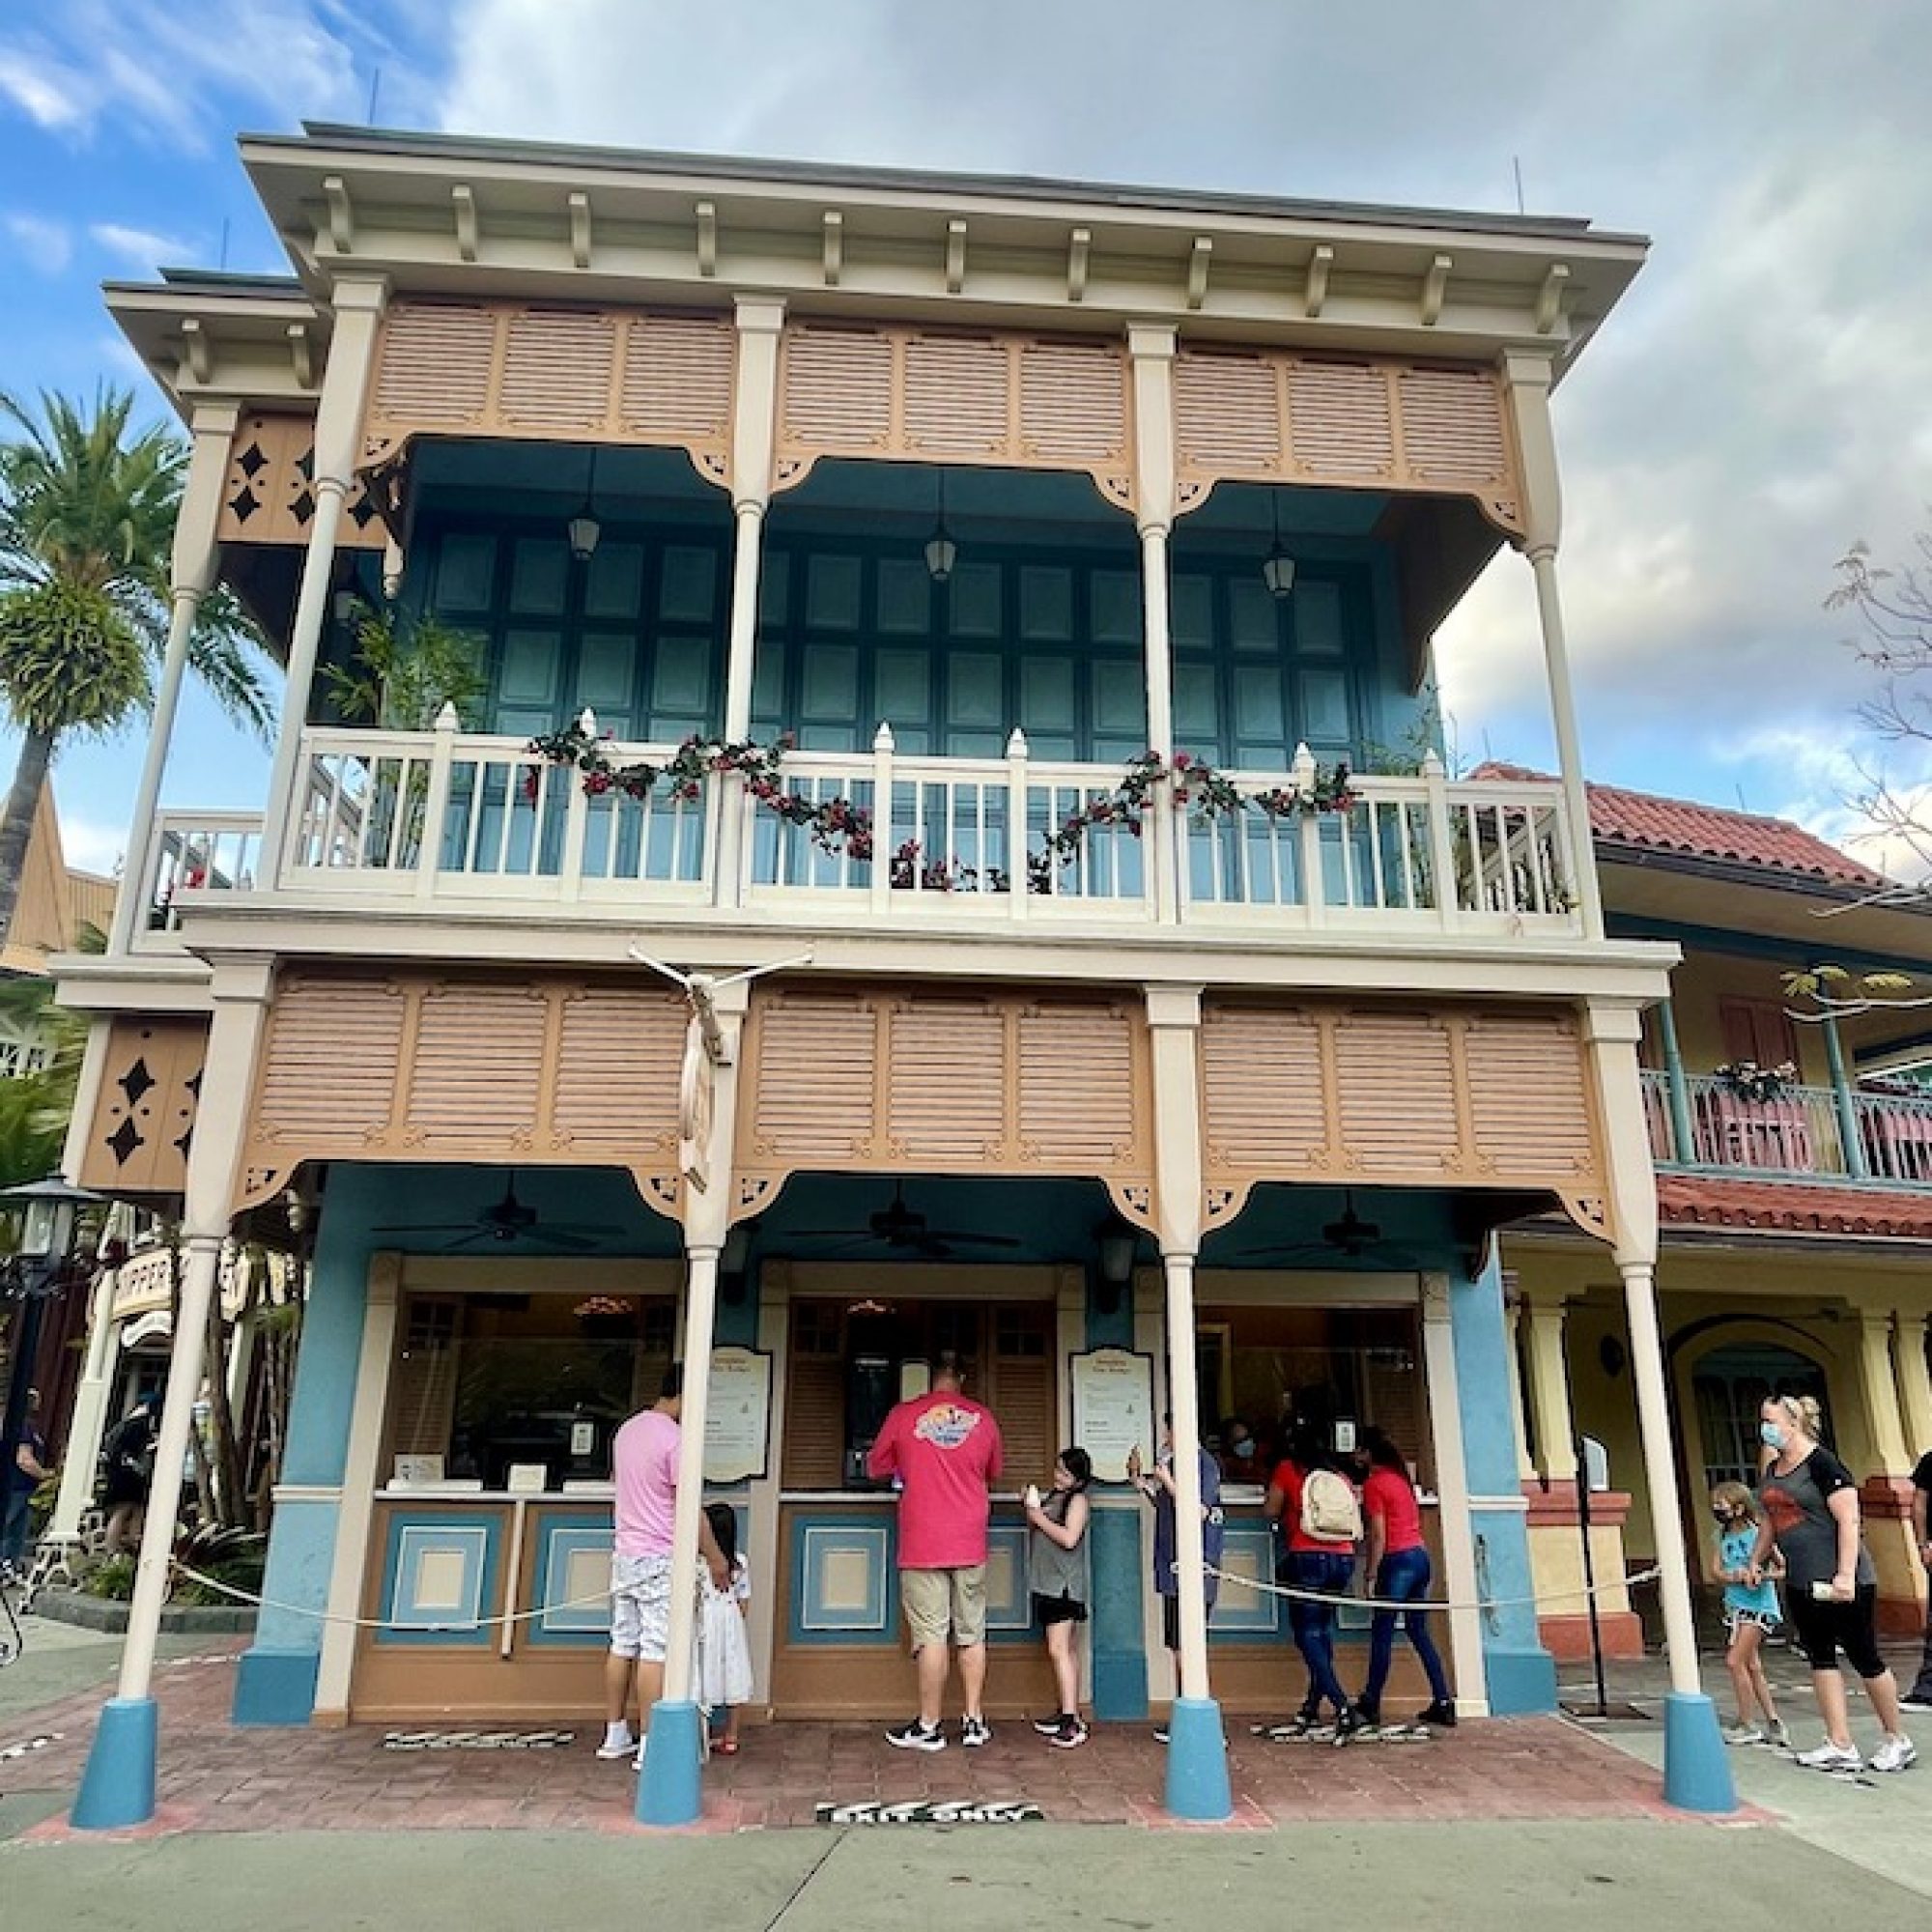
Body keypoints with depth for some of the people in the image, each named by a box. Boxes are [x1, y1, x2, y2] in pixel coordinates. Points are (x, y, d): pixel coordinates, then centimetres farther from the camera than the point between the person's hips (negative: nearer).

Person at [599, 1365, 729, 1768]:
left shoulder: (627, 1430, 8)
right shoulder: (673, 1439, -18)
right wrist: (715, 1558, -6)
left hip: (624, 1554, 8)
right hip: (660, 1560, -8)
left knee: (622, 1646, 14)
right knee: (655, 1651, -3)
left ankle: (614, 1736, 22)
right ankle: (649, 1746, 1)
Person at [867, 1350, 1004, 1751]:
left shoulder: (903, 1415, -4)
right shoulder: (983, 1417, 2)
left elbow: (874, 1468, 9)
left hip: (923, 1545, -2)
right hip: (970, 1545, 2)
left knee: (931, 1635, 1)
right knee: (972, 1634, 11)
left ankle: (928, 1727, 8)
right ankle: (974, 1722, 16)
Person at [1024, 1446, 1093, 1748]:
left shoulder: (1077, 1500, -8)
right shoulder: (1052, 1497, 15)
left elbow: (1069, 1538, -20)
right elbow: (1038, 1531, 20)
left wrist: (1039, 1518, -13)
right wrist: (1031, 1508, 3)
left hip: (1064, 1584, -8)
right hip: (1047, 1584, 8)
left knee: (1058, 1649, -14)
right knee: (1066, 1649, 14)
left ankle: (1071, 1724, -17)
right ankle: (1067, 1713, 21)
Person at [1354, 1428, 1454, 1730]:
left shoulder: (1373, 1483, -11)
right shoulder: (1400, 1476, 12)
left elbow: (1378, 1536, -13)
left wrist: (1371, 1575, -10)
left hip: (1398, 1559, -8)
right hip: (1420, 1554, 8)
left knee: (1382, 1633, 0)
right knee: (1419, 1631, 13)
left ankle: (1371, 1705, 6)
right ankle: (1443, 1703, 12)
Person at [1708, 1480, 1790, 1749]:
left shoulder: (1757, 1533, -11)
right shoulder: (1723, 1537, 7)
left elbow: (1783, 1569, -11)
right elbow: (1715, 1572, 0)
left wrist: (1762, 1575, -26)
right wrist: (1736, 1577, -19)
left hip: (1759, 1606, -7)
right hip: (1734, 1606, 7)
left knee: (1734, 1661, -10)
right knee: (1752, 1668, 12)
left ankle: (1747, 1724, 0)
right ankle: (1774, 1724, 22)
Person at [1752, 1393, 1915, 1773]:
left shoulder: (1821, 1462, -14)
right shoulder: (1771, 1473, 11)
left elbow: (1848, 1520, -19)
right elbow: (1770, 1522, 22)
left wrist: (1846, 1575, -25)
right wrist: (1756, 1561, 16)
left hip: (1841, 1582, -8)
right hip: (1802, 1583, 8)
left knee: (1864, 1657, 3)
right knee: (1820, 1658, 6)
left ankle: (1897, 1740, 21)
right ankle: (1841, 1746, 10)